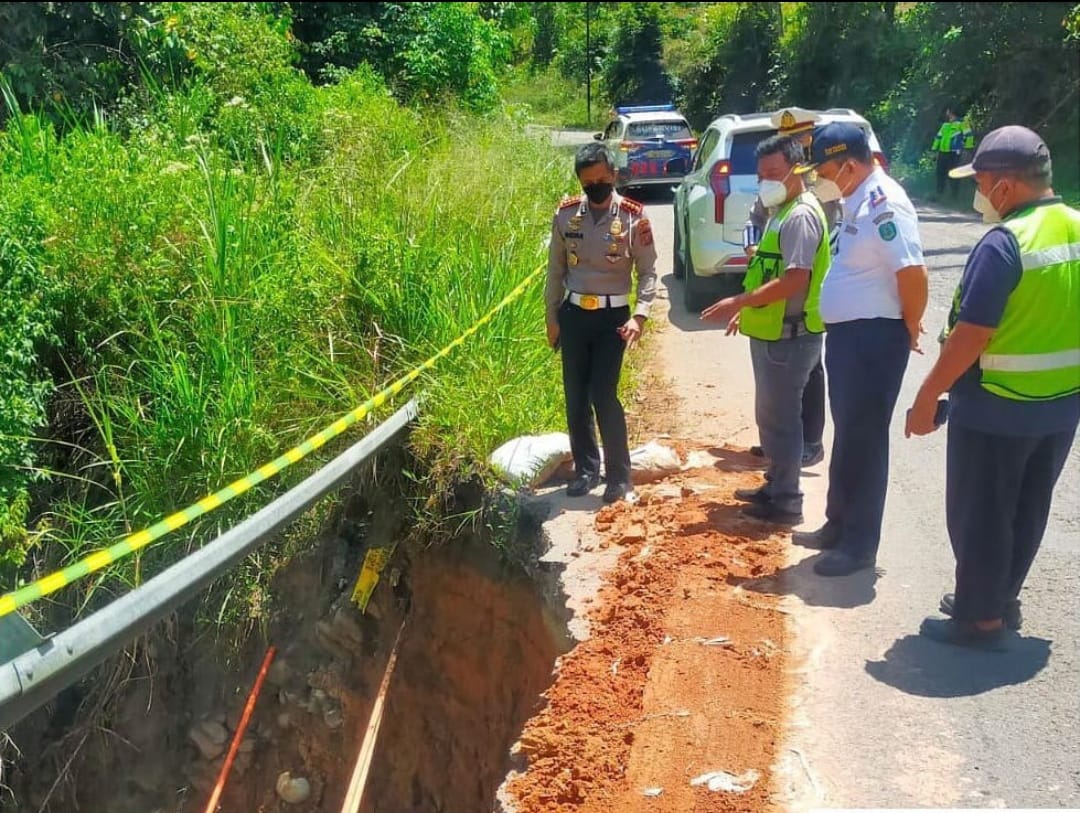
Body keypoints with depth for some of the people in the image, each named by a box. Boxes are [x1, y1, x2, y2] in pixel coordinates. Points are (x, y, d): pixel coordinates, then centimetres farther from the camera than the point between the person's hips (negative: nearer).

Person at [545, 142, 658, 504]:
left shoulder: (633, 216, -8)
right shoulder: (565, 214, 0)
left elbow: (648, 271, -3)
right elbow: (556, 269, 9)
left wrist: (640, 315, -15)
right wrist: (552, 317, 9)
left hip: (612, 316, -3)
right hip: (573, 313, 3)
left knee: (604, 396, -9)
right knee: (575, 397, 9)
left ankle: (620, 478, 4)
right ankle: (586, 468, 26)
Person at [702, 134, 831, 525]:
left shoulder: (801, 216, -17)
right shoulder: (781, 212, 15)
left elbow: (795, 279, -25)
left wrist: (739, 302, -24)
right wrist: (748, 309, 22)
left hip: (788, 337, -10)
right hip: (771, 333, 10)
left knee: (781, 419, -2)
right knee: (770, 416, 18)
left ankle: (786, 501, 8)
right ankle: (774, 486, 30)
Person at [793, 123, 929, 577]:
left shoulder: (883, 204, -20)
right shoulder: (857, 202, 11)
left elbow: (913, 274, -26)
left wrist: (910, 331, -13)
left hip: (873, 340, -10)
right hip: (847, 335, 10)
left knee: (864, 440, -1)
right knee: (846, 435, 19)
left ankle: (859, 545, 11)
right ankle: (839, 526, 33)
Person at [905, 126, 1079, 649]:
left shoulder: (1004, 243, -21)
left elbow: (971, 335, -23)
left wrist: (926, 398, -15)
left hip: (996, 408, -8)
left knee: (979, 513, 6)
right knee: (1028, 509, 19)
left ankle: (981, 619, 15)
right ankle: (1002, 598, 34)